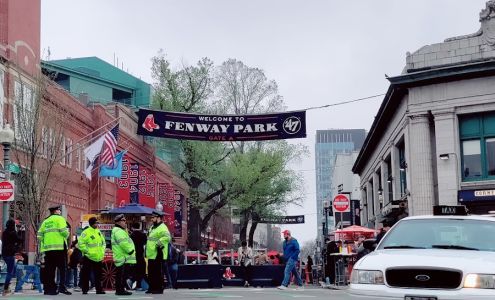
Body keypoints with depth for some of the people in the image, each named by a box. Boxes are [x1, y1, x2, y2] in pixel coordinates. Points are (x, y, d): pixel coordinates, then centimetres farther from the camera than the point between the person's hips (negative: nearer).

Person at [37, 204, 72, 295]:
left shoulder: (45, 221, 18)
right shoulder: (60, 219, 0)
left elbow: (39, 235, 11)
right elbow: (64, 231, -12)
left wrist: (44, 243, 17)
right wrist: (66, 235, 8)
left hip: (47, 248, 6)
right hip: (59, 247, -6)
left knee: (49, 270, 6)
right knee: (62, 268, -3)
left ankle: (49, 289, 5)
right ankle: (62, 287, -13)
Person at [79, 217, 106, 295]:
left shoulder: (98, 232, 13)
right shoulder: (86, 232, -9)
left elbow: (103, 242, 23)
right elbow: (81, 243, -13)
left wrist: (102, 251, 11)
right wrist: (87, 251, -16)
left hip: (98, 258, 6)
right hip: (89, 257, -6)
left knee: (98, 274, 9)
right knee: (86, 274, -2)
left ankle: (99, 289, 15)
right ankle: (85, 289, 5)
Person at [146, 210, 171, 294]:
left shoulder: (162, 227, -13)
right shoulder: (152, 227, 20)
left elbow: (167, 237, -30)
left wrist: (159, 244, -26)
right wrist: (147, 251, 24)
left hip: (158, 255, -10)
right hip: (151, 255, 10)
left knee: (158, 273, -5)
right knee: (151, 273, 13)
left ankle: (159, 288, 0)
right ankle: (152, 288, 21)